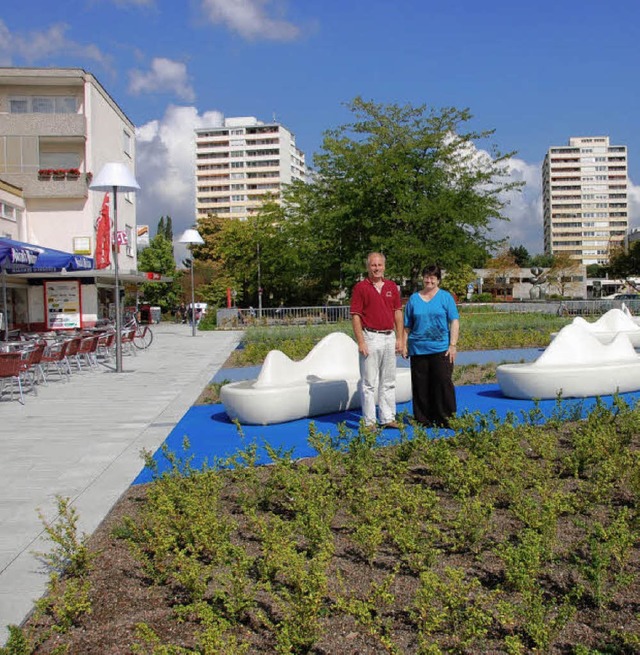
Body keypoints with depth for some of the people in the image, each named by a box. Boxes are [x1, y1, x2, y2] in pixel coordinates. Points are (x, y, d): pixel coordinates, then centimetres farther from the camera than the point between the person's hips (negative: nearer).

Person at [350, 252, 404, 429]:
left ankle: (388, 418, 19)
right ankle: (369, 421, 5)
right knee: (369, 383, -1)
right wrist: (361, 342, -14)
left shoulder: (392, 286, 10)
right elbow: (355, 316, -8)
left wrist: (399, 338, 6)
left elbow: (398, 313, 12)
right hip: (371, 338, -5)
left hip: (389, 337, 5)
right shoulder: (360, 287, -4)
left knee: (388, 382, 11)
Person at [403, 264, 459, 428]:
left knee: (443, 382, -6)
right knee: (421, 386, 4)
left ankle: (446, 419, 4)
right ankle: (423, 419, 13)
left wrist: (453, 345, -6)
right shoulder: (414, 299, 11)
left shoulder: (446, 297, 5)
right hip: (418, 349, 2)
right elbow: (407, 326, 13)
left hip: (441, 349, -2)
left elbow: (454, 322, 1)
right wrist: (404, 345, 7)